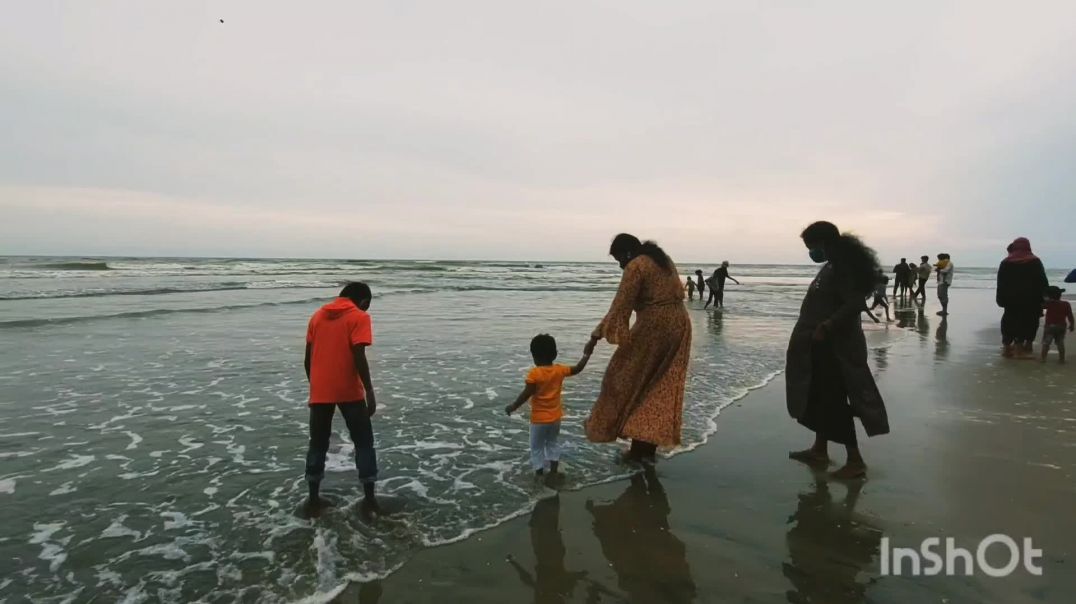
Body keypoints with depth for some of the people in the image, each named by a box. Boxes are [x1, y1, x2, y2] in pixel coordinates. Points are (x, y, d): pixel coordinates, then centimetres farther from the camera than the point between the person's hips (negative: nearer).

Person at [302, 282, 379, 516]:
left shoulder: (318, 315, 11)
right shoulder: (359, 317, -6)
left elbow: (308, 359, 10)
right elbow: (359, 357, -15)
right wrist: (369, 391, -11)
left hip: (320, 392, 4)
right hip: (349, 392, -4)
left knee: (318, 444, 16)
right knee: (364, 442, 9)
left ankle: (313, 499, 20)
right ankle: (370, 498, 9)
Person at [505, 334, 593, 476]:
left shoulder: (534, 374, -21)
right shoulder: (559, 370, -7)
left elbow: (526, 394, -21)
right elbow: (578, 369, 5)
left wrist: (513, 407, -9)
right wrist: (586, 354, 16)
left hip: (539, 419, -5)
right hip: (555, 417, 5)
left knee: (537, 447, 11)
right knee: (552, 443, 24)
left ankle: (539, 475, 17)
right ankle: (553, 472, 26)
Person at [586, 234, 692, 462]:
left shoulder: (635, 266, -10)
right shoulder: (664, 259, 16)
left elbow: (621, 305, -15)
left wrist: (599, 332, -12)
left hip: (653, 327, -8)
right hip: (679, 324, 9)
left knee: (634, 383, 6)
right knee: (661, 389, 10)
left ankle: (637, 449, 12)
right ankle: (649, 448, 16)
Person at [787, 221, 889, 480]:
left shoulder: (842, 268, -18)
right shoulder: (831, 266, 11)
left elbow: (855, 304, -28)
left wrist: (826, 327, -28)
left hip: (835, 347, -11)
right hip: (823, 345, 11)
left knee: (835, 403, -4)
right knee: (819, 397, 17)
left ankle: (855, 460, 5)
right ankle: (819, 450, 29)